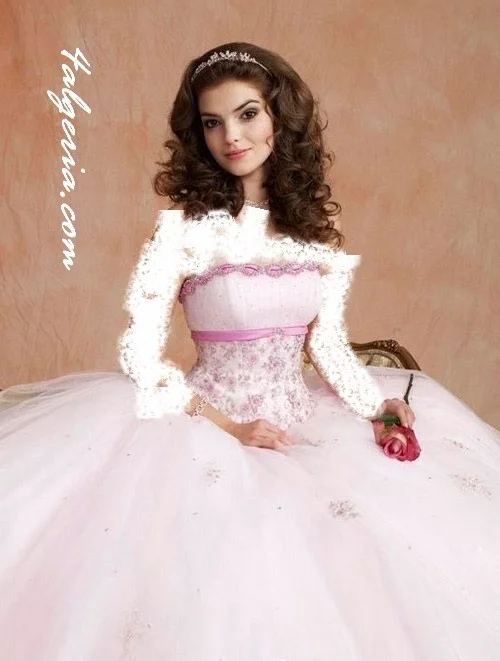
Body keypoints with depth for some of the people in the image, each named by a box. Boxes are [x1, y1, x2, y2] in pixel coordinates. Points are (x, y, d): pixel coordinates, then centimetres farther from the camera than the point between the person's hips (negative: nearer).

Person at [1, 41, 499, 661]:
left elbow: (327, 342, 9)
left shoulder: (316, 223, 3)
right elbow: (141, 355, -10)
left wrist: (377, 403, -7)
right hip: (211, 428, -4)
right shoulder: (184, 227, -10)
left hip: (310, 424, 5)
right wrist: (230, 429, -16)